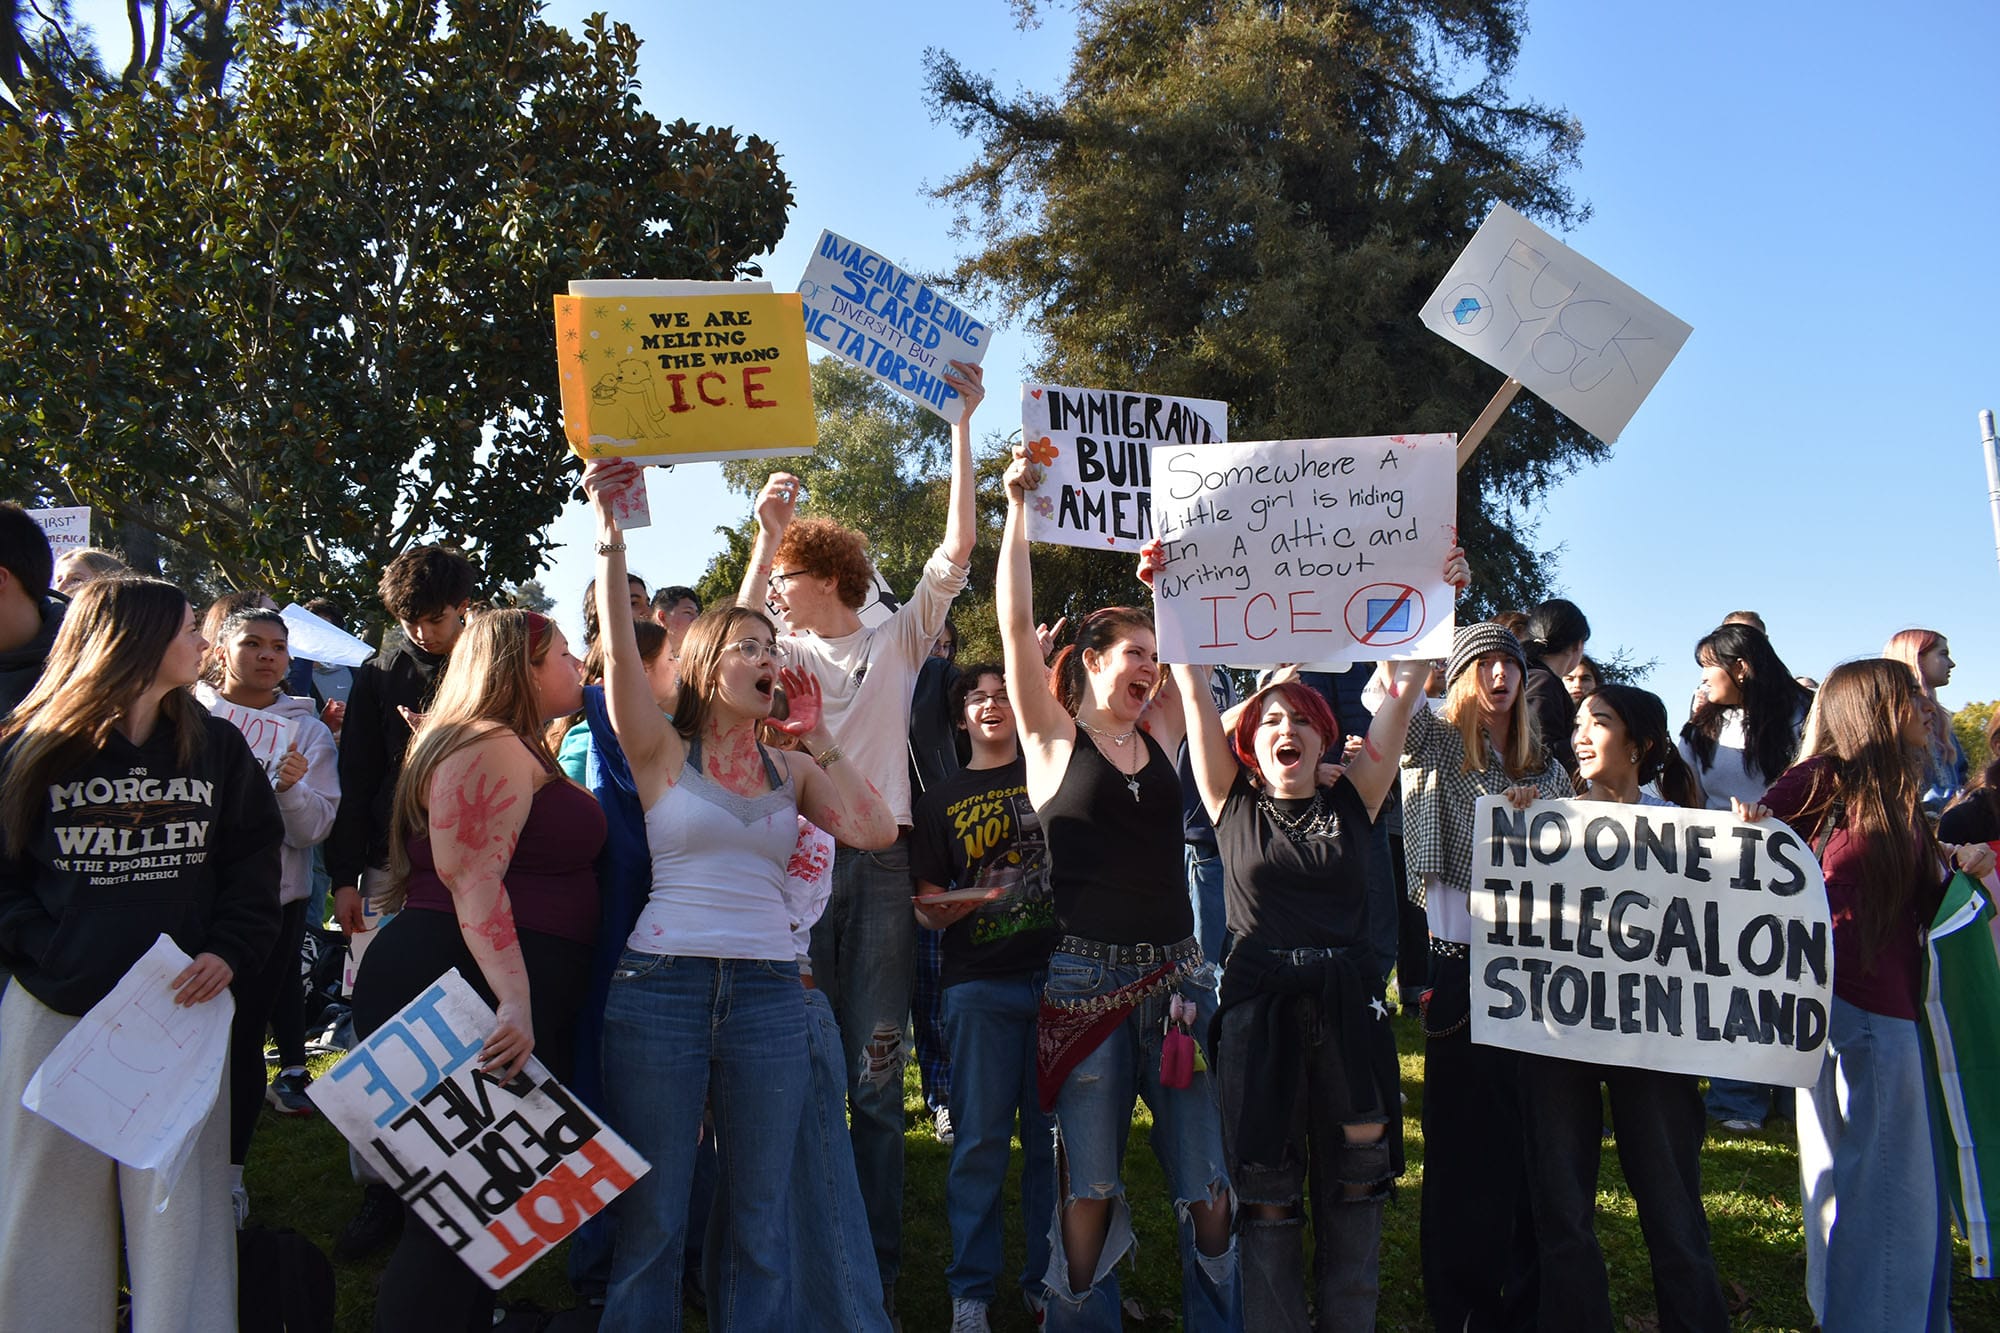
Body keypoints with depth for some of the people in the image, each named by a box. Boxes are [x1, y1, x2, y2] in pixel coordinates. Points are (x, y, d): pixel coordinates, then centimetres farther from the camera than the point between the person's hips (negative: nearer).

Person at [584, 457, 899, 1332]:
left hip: (769, 995, 3)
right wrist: (610, 550, -24)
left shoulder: (793, 771, 13)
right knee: (650, 1219, 1)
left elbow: (876, 830, -2)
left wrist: (818, 739, 2)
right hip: (661, 987, -3)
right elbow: (621, 659, -13)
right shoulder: (661, 752, 4)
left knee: (761, 1221, 8)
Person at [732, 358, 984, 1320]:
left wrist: (961, 424, 0)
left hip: (880, 860, -1)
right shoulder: (786, 651, 16)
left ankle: (876, 1276, 6)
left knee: (874, 1078, 0)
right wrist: (763, 531, -11)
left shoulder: (898, 642, 11)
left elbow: (956, 550, 3)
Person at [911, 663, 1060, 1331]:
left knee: (1052, 1136, 4)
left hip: (1058, 975, 0)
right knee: (981, 1139, 0)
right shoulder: (940, 801, 11)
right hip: (980, 985, 0)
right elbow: (926, 907, 10)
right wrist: (939, 909, -14)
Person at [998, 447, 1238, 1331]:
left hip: (1177, 972, 4)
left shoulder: (1161, 737, 13)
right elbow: (1017, 623, -5)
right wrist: (1017, 507, -6)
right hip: (1086, 977, -4)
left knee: (1209, 1188, 2)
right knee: (1089, 1188, 1)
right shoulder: (1054, 736, 2)